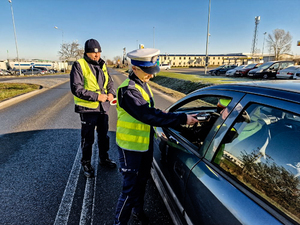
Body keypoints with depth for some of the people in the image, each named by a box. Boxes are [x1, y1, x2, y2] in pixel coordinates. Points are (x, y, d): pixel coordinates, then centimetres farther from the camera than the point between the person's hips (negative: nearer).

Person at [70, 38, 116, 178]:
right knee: (88, 138, 7)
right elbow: (76, 89, -18)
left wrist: (111, 93, -5)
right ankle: (86, 163, 27)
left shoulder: (102, 65, 9)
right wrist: (97, 96, -23)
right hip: (88, 108, -6)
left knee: (103, 135, 19)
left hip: (103, 107, 6)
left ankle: (104, 158, 39)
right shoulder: (79, 65, -11)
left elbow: (110, 82, 16)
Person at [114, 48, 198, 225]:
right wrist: (182, 119, -33)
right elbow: (148, 115, -34)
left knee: (142, 180, 23)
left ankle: (138, 210, 47)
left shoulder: (143, 84, 5)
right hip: (131, 146, -9)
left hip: (146, 143, 9)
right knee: (131, 188, 2)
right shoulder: (128, 90, -24)